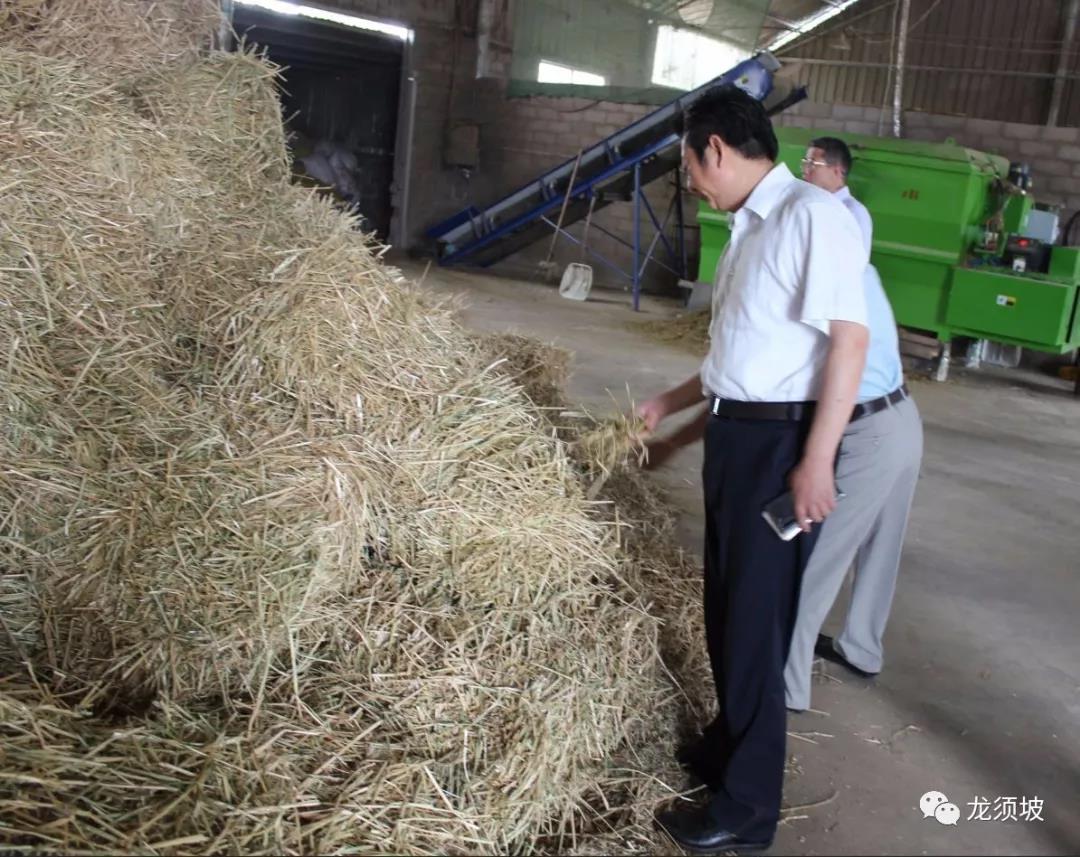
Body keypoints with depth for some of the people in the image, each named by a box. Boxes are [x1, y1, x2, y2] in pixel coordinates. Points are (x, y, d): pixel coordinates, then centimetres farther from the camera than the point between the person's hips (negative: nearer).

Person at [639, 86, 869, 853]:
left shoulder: (812, 214, -14)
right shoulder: (750, 231, 14)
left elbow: (849, 337, -20)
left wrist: (817, 462, -23)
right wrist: (670, 405, 31)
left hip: (781, 442, -9)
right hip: (734, 435, 9)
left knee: (756, 619, 0)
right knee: (727, 607, 19)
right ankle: (727, 747, 39)